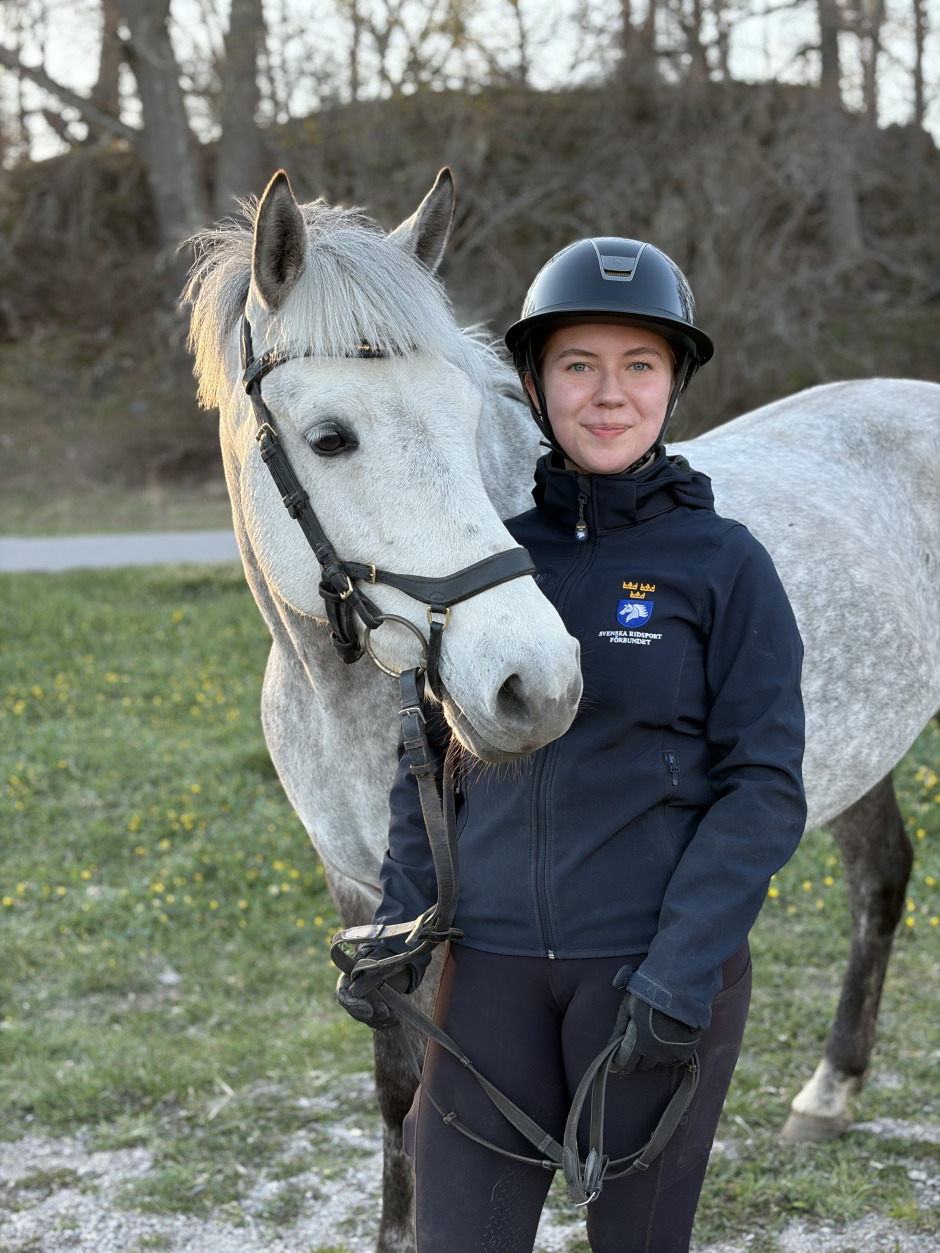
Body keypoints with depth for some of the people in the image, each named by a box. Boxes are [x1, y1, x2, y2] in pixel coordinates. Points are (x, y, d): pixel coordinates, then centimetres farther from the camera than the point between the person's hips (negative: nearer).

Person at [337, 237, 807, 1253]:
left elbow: (764, 788, -9)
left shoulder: (725, 564, -6)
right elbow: (433, 755, 11)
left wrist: (681, 972, -16)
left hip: (658, 964, -2)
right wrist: (397, 923, 3)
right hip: (492, 962, 3)